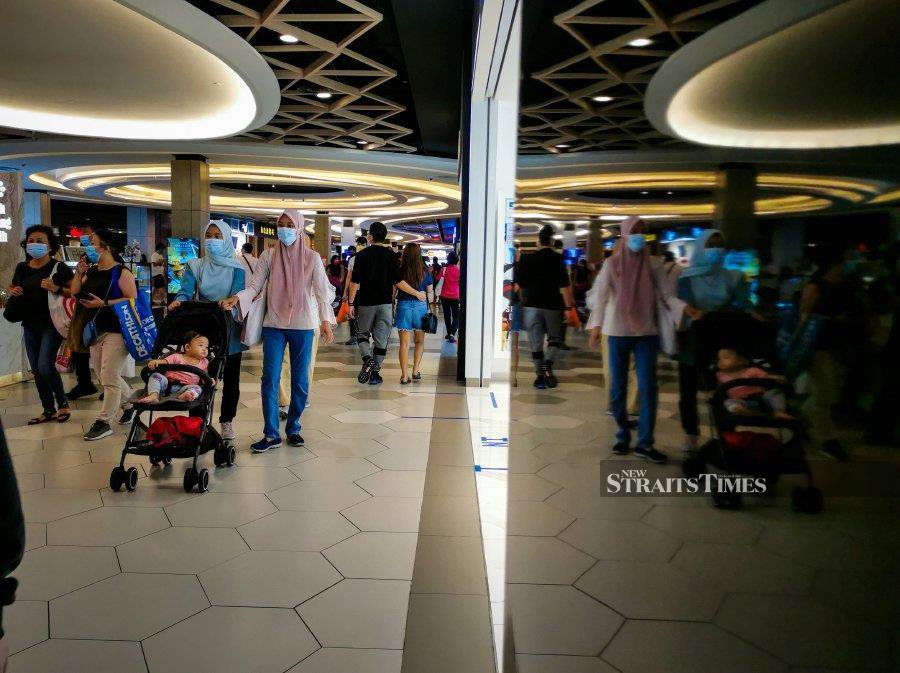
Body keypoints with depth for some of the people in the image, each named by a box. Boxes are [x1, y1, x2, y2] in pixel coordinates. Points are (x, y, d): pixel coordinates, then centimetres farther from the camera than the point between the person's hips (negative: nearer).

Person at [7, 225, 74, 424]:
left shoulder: (59, 268, -9)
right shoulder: (22, 267, 8)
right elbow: (12, 288, 22)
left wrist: (56, 288, -27)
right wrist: (12, 291, -1)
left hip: (52, 325, -6)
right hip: (30, 325, 6)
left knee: (45, 366, -14)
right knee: (36, 370, 9)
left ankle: (63, 404, 7)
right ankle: (48, 410, 20)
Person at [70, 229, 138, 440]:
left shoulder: (121, 272, -10)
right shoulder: (92, 271, 11)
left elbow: (132, 300, -17)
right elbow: (75, 292, 14)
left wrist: (103, 303, -21)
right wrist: (79, 272, 2)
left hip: (116, 331, -8)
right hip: (96, 330, 8)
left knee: (109, 378, -4)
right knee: (106, 377, 15)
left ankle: (103, 422, 5)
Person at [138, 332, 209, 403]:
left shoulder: (204, 363, 18)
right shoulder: (177, 357, 12)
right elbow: (164, 362, 2)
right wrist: (156, 361, -21)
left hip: (183, 388, 0)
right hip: (168, 383, 1)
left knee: (197, 388, -30)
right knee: (156, 375, -20)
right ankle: (154, 395, -39)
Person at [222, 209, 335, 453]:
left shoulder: (312, 257, 1)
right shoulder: (268, 256, 4)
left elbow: (322, 291, -2)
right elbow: (254, 286, 0)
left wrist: (325, 321, -11)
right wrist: (236, 299, -19)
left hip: (302, 326, 0)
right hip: (274, 325, 1)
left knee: (300, 381, 6)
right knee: (269, 379, -3)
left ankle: (293, 429, 22)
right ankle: (271, 434, 5)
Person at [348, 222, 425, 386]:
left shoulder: (362, 255, -3)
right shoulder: (391, 255, -2)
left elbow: (355, 281, -6)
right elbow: (398, 281, -7)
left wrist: (351, 303, 0)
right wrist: (417, 294, 3)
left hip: (366, 302, 0)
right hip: (385, 303, 1)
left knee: (362, 333, 15)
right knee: (381, 338, 7)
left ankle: (367, 358, -12)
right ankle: (375, 372, 8)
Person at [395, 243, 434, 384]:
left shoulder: (399, 271, -5)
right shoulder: (425, 273, -1)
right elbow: (431, 295, 5)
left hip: (403, 306, -1)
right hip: (420, 307, 1)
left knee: (404, 343, 4)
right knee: (419, 341, 19)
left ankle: (405, 376, 3)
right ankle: (415, 372, 15)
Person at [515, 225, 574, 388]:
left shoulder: (527, 259, 2)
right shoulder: (559, 259, -5)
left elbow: (519, 283, 4)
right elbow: (565, 286, -10)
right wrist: (569, 306, -5)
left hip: (531, 305, 1)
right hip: (553, 306, -1)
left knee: (536, 342, 7)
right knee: (555, 338, 14)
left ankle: (540, 375, 8)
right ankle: (548, 364, -11)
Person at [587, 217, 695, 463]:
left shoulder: (653, 264, 4)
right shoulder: (612, 264, 0)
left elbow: (665, 294, 2)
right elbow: (599, 296, -3)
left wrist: (684, 307, -16)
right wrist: (596, 325, -14)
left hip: (646, 332, 1)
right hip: (618, 332, 0)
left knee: (648, 387, -4)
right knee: (617, 388, 7)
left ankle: (644, 443, 2)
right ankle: (623, 435, 24)